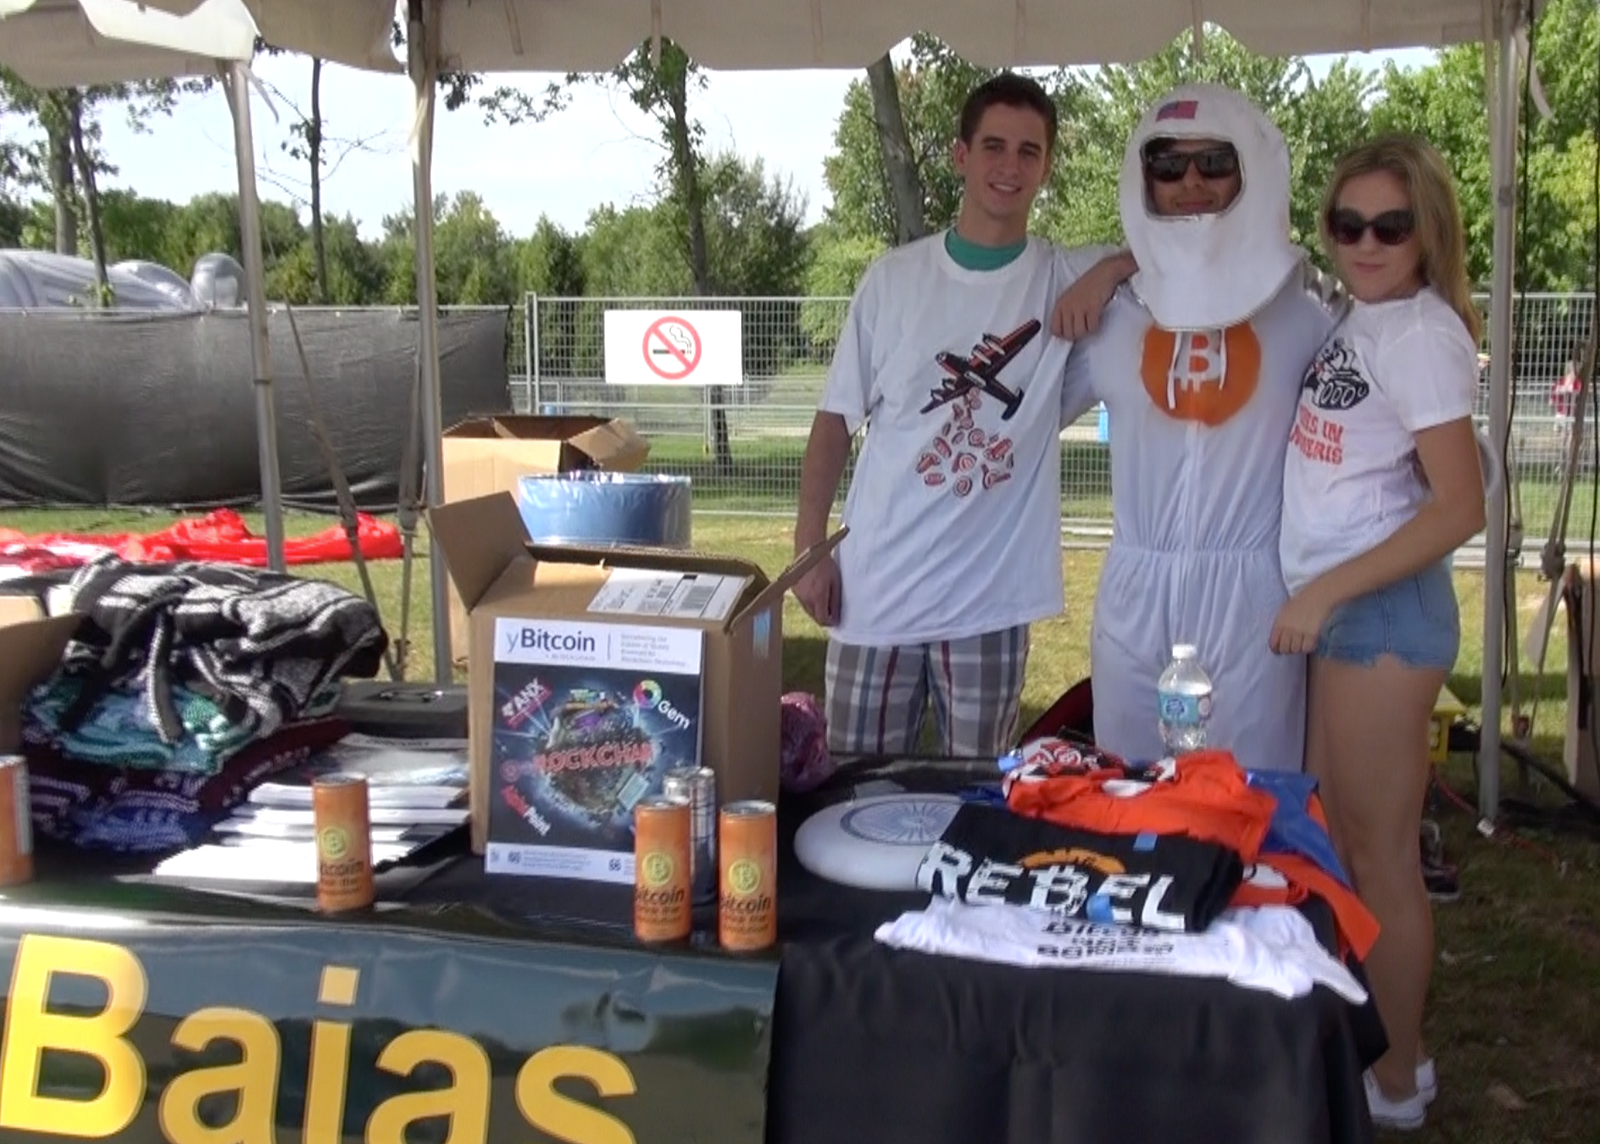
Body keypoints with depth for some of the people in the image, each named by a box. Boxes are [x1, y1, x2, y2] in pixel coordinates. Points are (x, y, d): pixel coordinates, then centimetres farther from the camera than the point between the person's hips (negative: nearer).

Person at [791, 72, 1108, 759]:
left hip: (991, 596, 0)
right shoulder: (894, 278, 2)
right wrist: (808, 545, -3)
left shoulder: (1067, 281, 2)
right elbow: (837, 417, 4)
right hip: (875, 587, 0)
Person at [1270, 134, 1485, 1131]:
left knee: (1382, 852, 2)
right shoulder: (1358, 318, 8)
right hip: (1343, 606, 9)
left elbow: (1461, 506, -21)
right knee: (1331, 833, 17)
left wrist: (1328, 592, -21)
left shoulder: (1420, 333, -17)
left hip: (1382, 609, -9)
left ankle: (1396, 1083, 18)